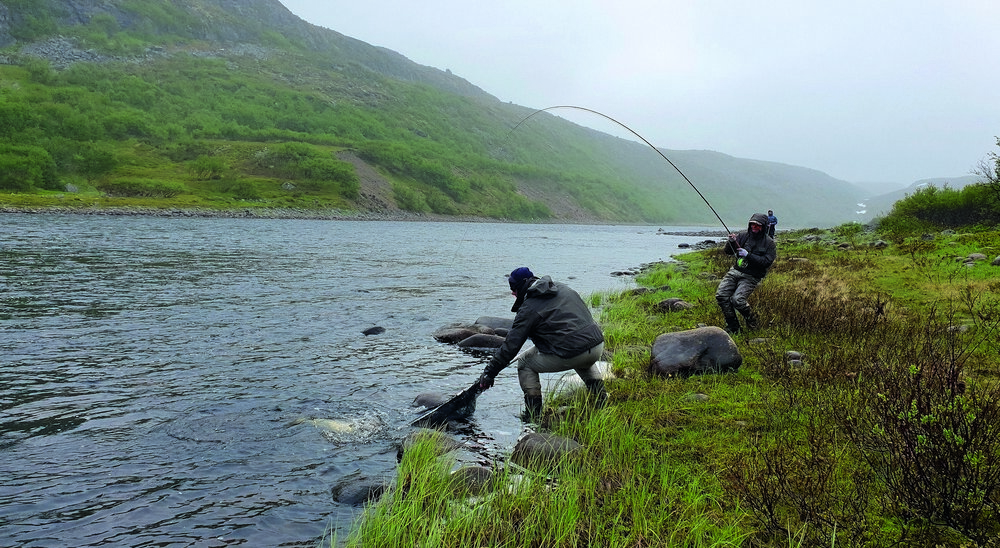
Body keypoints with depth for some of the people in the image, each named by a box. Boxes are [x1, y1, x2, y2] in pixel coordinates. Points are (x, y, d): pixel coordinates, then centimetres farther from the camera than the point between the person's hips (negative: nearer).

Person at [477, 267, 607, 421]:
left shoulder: (528, 309, -1)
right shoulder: (563, 288, 19)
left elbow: (511, 346, -2)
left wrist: (489, 372, 6)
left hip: (571, 354, -7)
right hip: (598, 347, 7)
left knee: (525, 364, 13)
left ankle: (533, 415, 13)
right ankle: (601, 400, 31)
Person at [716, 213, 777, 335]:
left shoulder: (769, 243, -3)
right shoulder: (743, 235, 6)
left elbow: (766, 262, -13)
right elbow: (728, 252, 8)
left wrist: (748, 255, -21)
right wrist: (731, 242, -14)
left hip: (751, 277, -5)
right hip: (735, 271, 5)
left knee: (737, 300, -24)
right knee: (721, 295, -12)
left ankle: (751, 320, 8)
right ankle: (732, 327, 3)